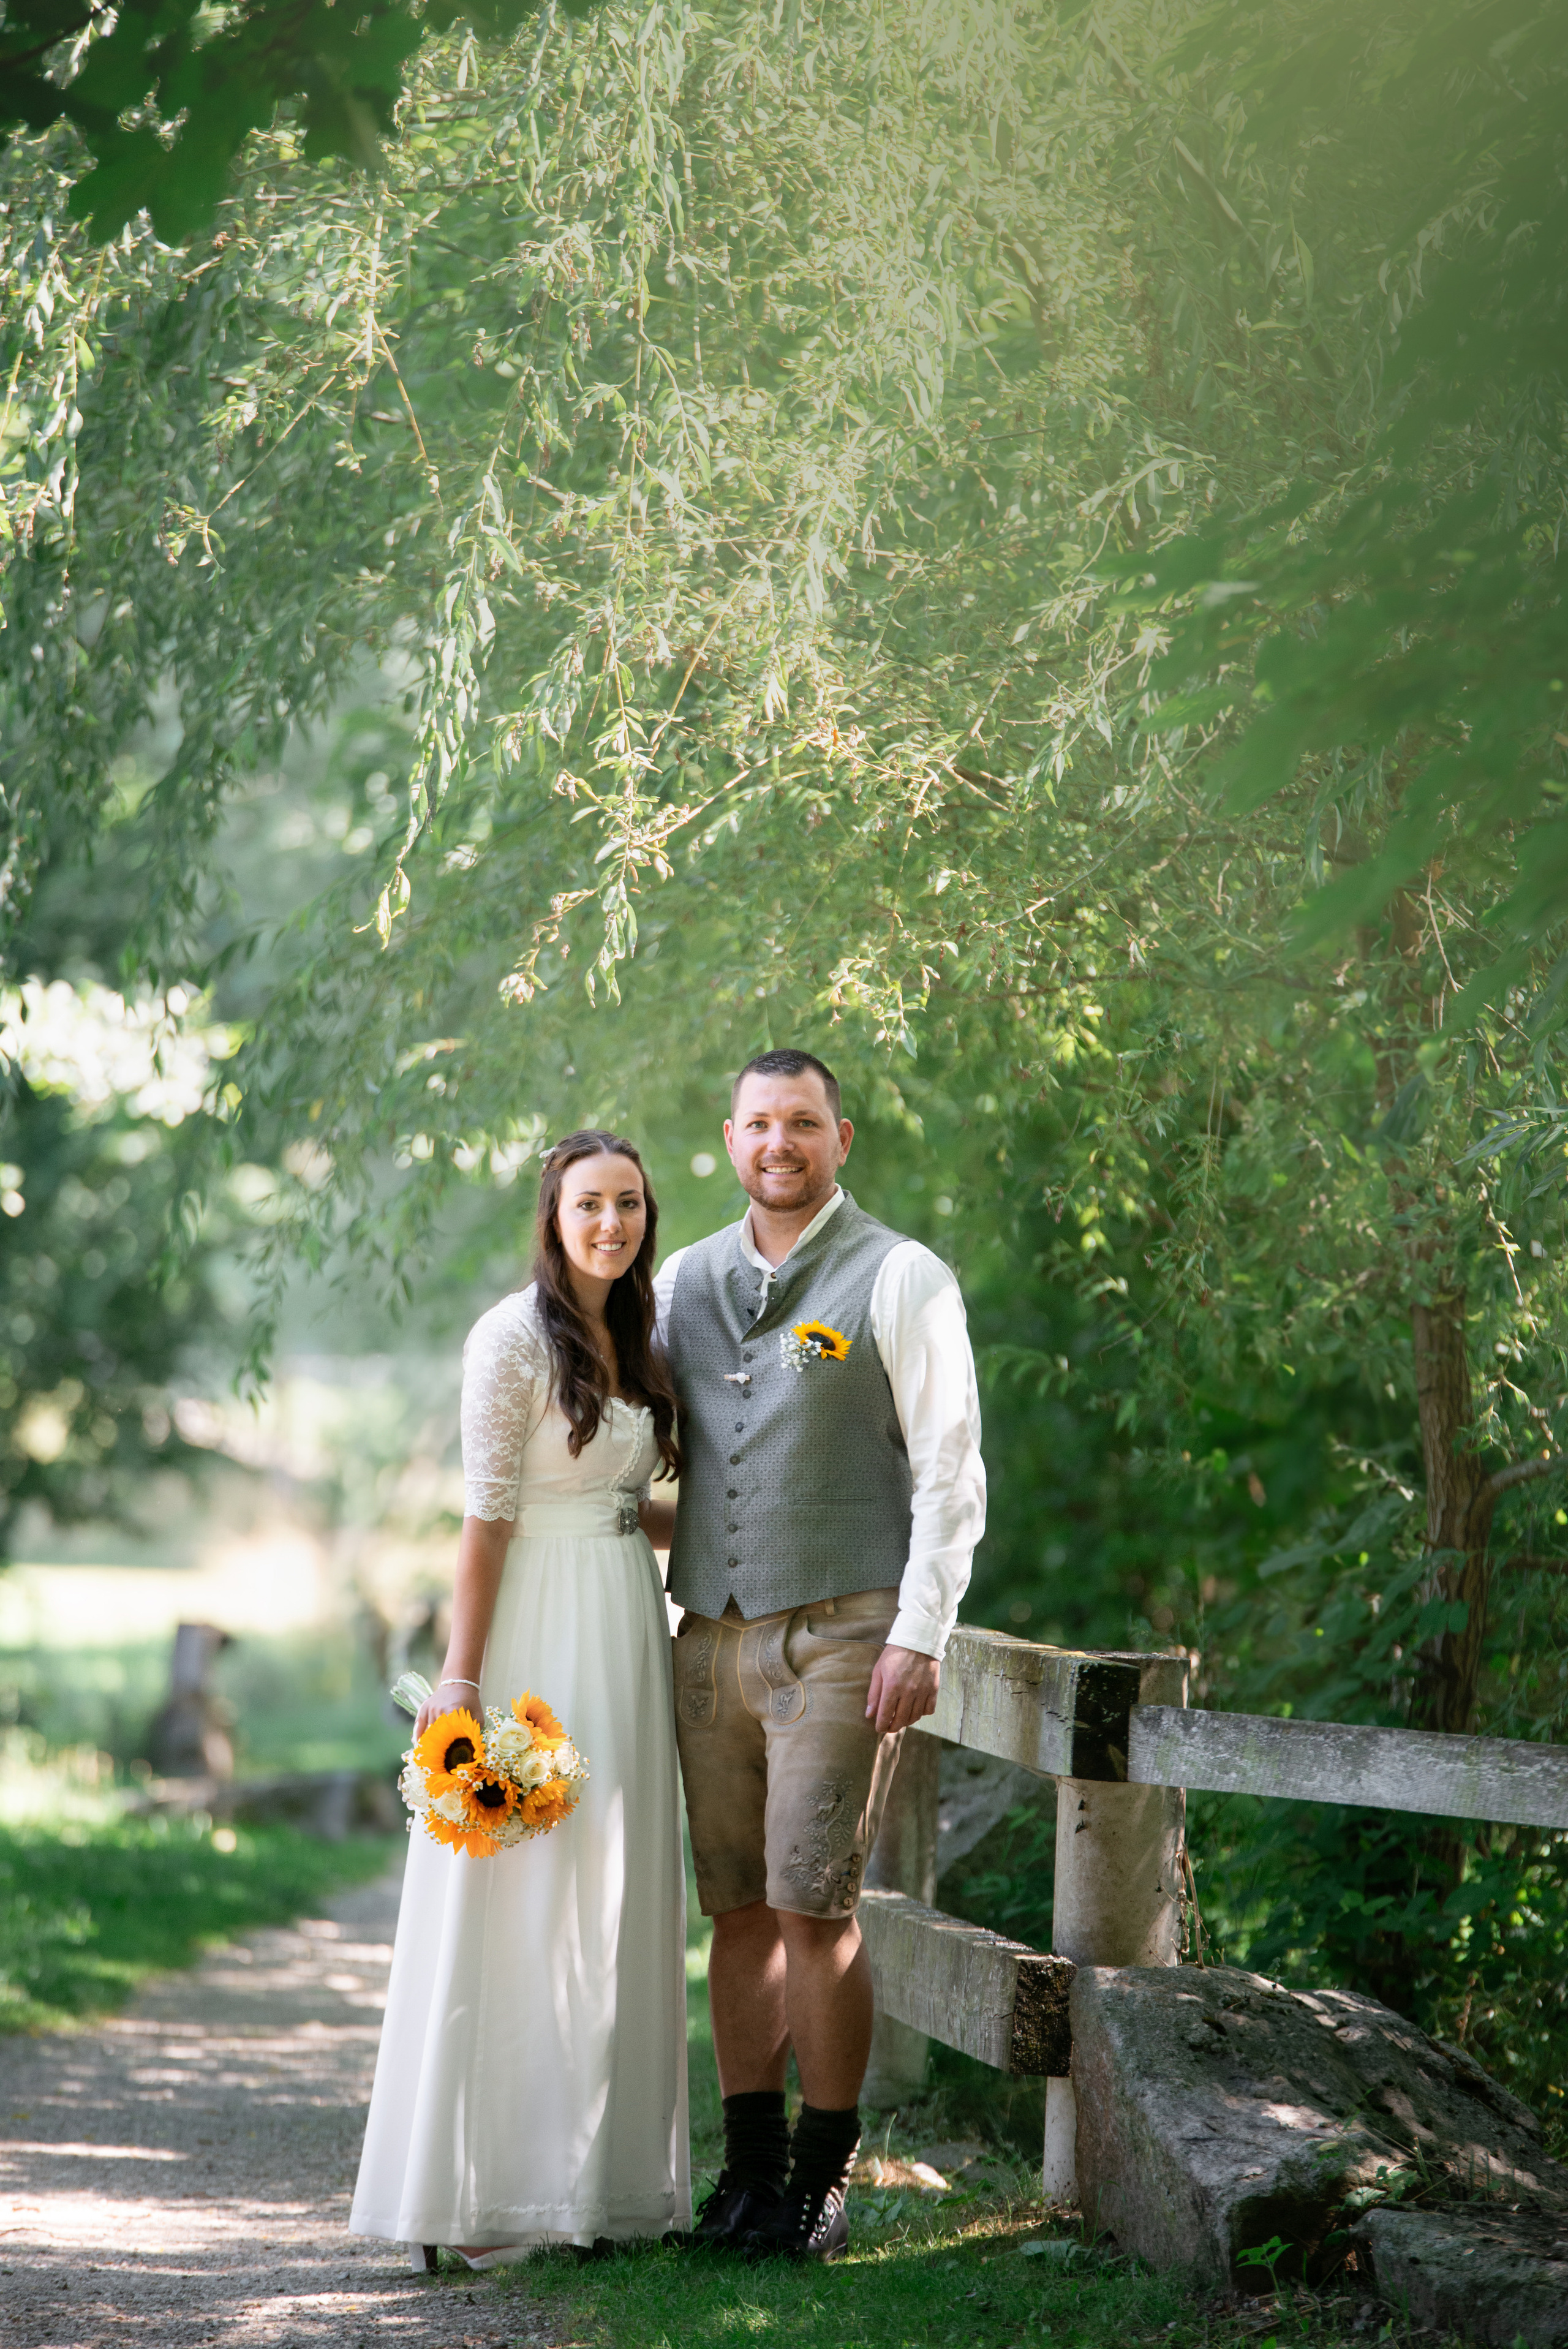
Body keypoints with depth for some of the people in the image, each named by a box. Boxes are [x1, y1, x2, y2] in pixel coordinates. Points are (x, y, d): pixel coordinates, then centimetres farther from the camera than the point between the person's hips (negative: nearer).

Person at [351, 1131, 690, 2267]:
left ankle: (602, 2173, 16)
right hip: (538, 1630, -8)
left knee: (614, 1898, 9)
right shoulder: (516, 1337, -10)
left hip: (625, 1628, 8)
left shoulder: (635, 1340, 13)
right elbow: (488, 1514, -13)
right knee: (521, 1900, -6)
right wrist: (462, 1675, -15)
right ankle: (479, 2192, 0)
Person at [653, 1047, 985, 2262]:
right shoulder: (685, 1281, 14)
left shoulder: (901, 1279, -1)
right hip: (711, 1637, 5)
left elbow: (949, 1473, -4)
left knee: (814, 1909, -8)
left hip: (842, 1636, -5)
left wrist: (919, 1637, -11)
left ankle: (823, 2179, 1)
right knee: (739, 1909, 6)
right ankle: (747, 2173, 13)